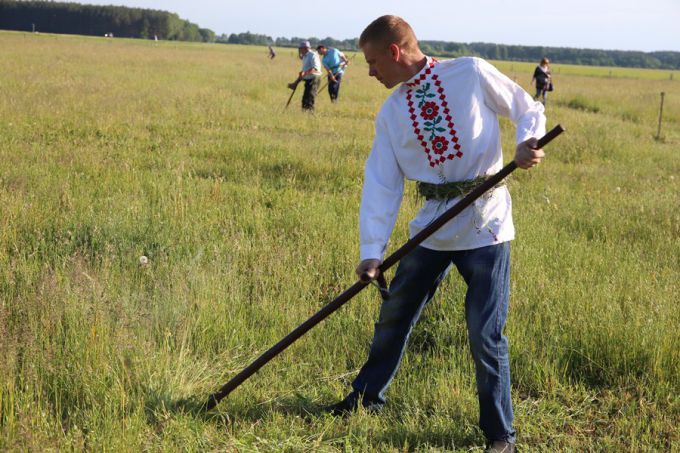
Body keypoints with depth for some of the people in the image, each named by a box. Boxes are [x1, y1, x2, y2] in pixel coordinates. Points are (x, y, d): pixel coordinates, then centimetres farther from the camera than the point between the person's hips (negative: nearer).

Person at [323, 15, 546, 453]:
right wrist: (372, 250, -6)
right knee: (394, 315, 15)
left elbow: (530, 111, 3)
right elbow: (381, 183, 3)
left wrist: (528, 143, -19)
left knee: (485, 334, -5)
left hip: (485, 223, -5)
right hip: (432, 226, 5)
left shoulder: (471, 73, -6)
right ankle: (367, 395, 38)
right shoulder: (391, 113, 8)